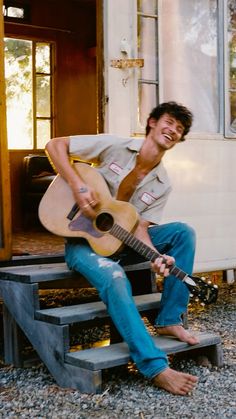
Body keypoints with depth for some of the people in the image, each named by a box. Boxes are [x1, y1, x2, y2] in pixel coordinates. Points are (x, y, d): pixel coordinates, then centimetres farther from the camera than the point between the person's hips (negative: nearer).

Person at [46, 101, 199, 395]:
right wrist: (78, 186, -23)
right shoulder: (114, 146, -12)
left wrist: (156, 256, -28)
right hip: (84, 240, -5)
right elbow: (55, 145, -10)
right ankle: (156, 369, -36)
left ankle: (168, 321, -12)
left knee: (183, 232, -15)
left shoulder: (162, 185, 1)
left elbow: (139, 225, -7)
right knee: (115, 280, -35)